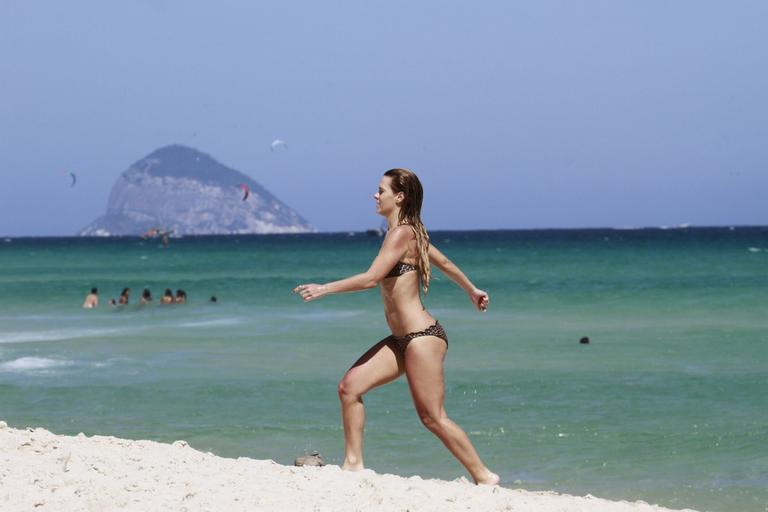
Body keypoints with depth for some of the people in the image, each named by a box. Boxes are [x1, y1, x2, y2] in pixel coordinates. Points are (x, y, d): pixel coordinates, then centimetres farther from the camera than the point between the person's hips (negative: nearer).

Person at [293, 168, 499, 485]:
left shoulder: (402, 233, -15)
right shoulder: (408, 232, 13)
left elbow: (371, 278, -22)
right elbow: (444, 263, 26)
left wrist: (325, 289, -18)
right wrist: (472, 290, 40)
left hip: (422, 337, -10)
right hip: (402, 339, 10)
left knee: (432, 417, -5)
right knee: (350, 386, 1)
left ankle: (484, 477, 4)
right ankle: (353, 464, 5)